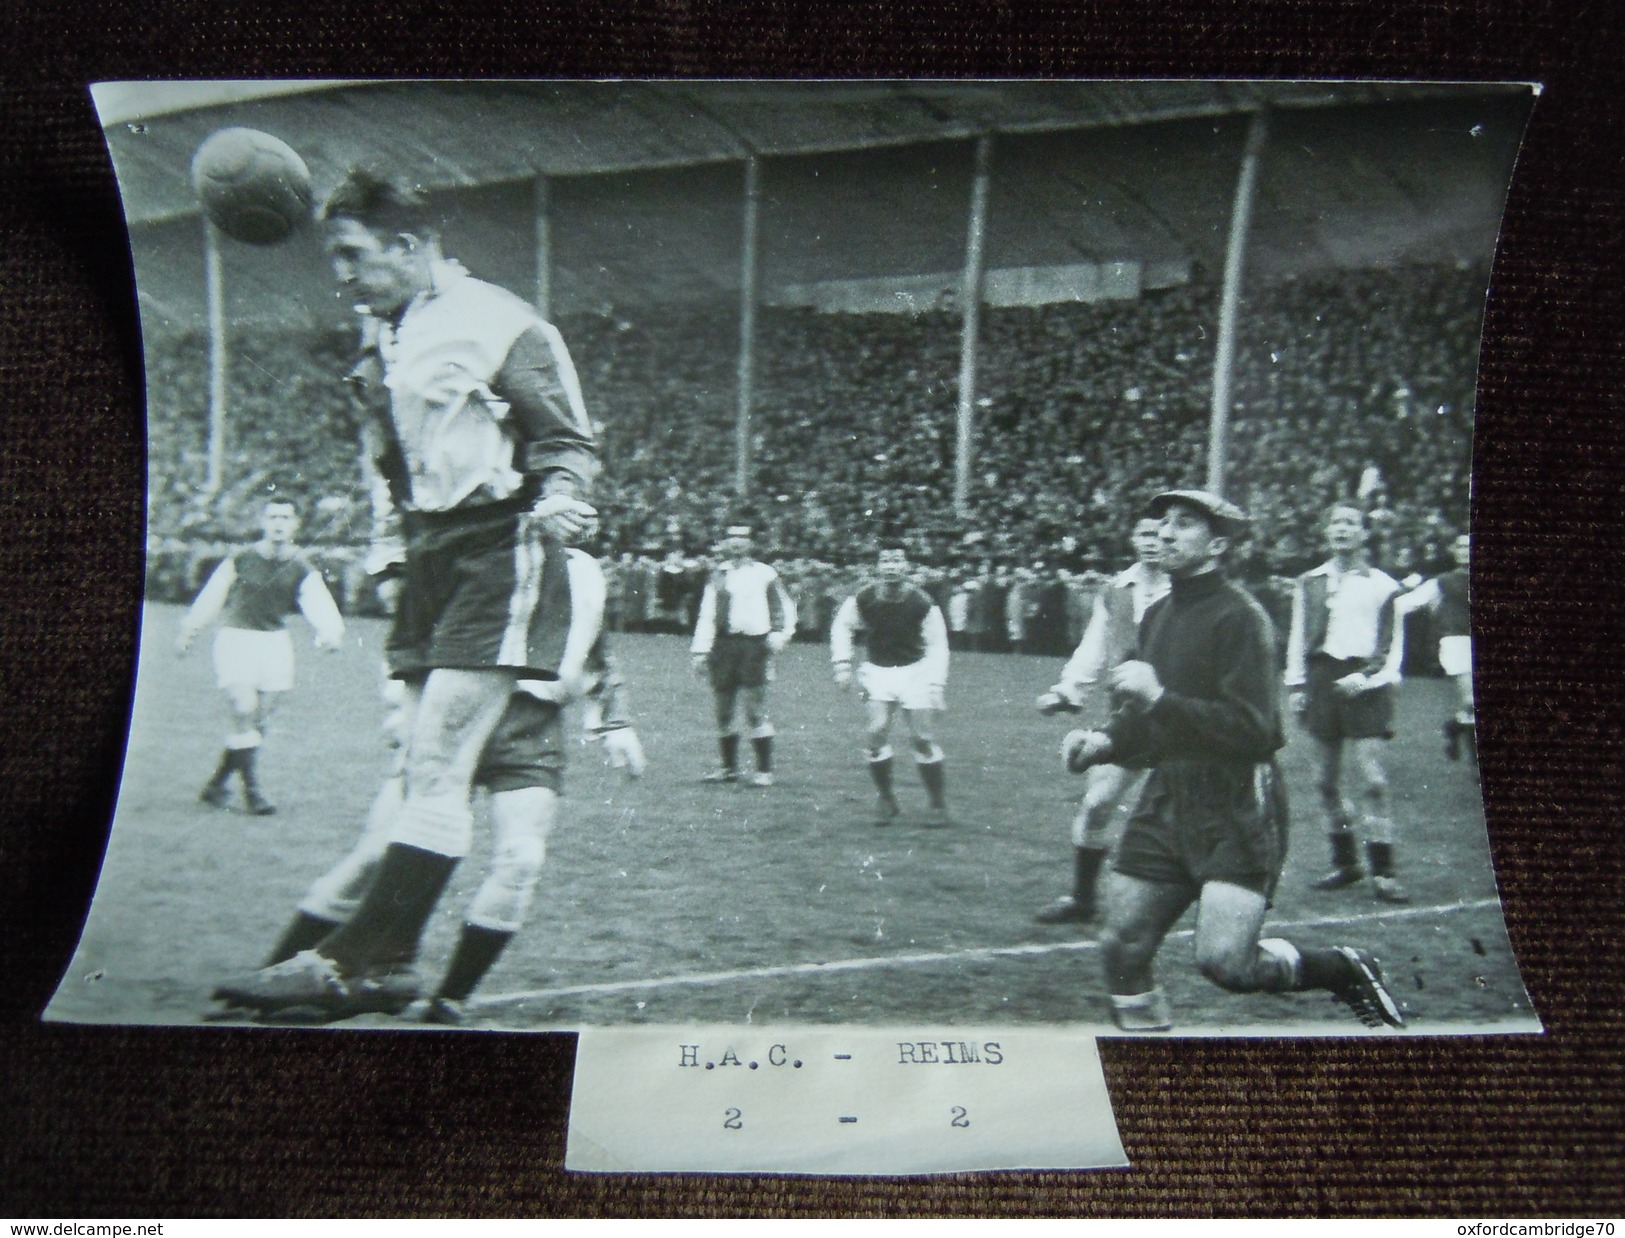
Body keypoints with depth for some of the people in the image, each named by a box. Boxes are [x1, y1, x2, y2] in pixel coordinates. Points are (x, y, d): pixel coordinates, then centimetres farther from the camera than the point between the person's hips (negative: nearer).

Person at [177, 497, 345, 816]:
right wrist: (188, 632, 14)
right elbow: (212, 597, 7)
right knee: (244, 708, -16)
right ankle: (252, 789, -9)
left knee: (260, 718, 3)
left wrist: (331, 631, -36)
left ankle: (218, 783, 20)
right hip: (235, 637, -3)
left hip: (274, 643, 3)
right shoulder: (240, 561, -3)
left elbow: (317, 604, -16)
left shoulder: (302, 570, 0)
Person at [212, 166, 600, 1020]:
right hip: (427, 557, 8)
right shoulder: (384, 339, 16)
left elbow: (570, 441, -7)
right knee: (427, 767, 8)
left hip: (498, 555, -8)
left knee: (436, 763, -13)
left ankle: (360, 960, -11)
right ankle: (387, 962, 12)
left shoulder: (500, 324, -7)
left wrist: (556, 500, -26)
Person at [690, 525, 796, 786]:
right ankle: (729, 767, 20)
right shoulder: (718, 575, 13)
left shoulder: (764, 574, 6)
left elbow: (785, 607, 11)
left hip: (754, 645, -4)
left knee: (755, 711, -9)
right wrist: (700, 651, 8)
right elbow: (706, 615, 13)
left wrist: (779, 634, -5)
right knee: (723, 710, 7)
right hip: (723, 646, 4)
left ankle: (765, 770, -2)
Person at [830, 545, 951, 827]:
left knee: (921, 738, -6)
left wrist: (937, 683, -12)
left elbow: (937, 644, -6)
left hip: (914, 671, -1)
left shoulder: (922, 602, -14)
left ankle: (939, 804, 7)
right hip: (877, 671, 1)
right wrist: (842, 663, 1)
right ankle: (885, 801, 5)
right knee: (876, 733, -12)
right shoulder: (864, 598, -10)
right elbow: (841, 626, 8)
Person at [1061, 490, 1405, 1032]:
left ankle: (1344, 969, 13)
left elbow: (1253, 729, -20)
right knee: (1122, 950, 4)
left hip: (1236, 809, -7)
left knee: (1224, 961, -15)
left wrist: (1159, 697, -23)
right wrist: (1103, 742, 3)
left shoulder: (1240, 616, -12)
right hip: (1168, 801, 7)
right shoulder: (1159, 614, 13)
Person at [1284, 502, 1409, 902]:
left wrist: (1366, 677, -9)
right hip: (1322, 679, 4)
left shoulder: (1382, 586, 2)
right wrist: (1297, 685, 8)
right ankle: (1344, 862, 20)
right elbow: (1298, 638, 15)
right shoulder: (1309, 583, 12)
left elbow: (1392, 644, 3)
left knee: (1373, 778, -10)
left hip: (1363, 685, -4)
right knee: (1326, 779, 7)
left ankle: (1382, 870, -3)